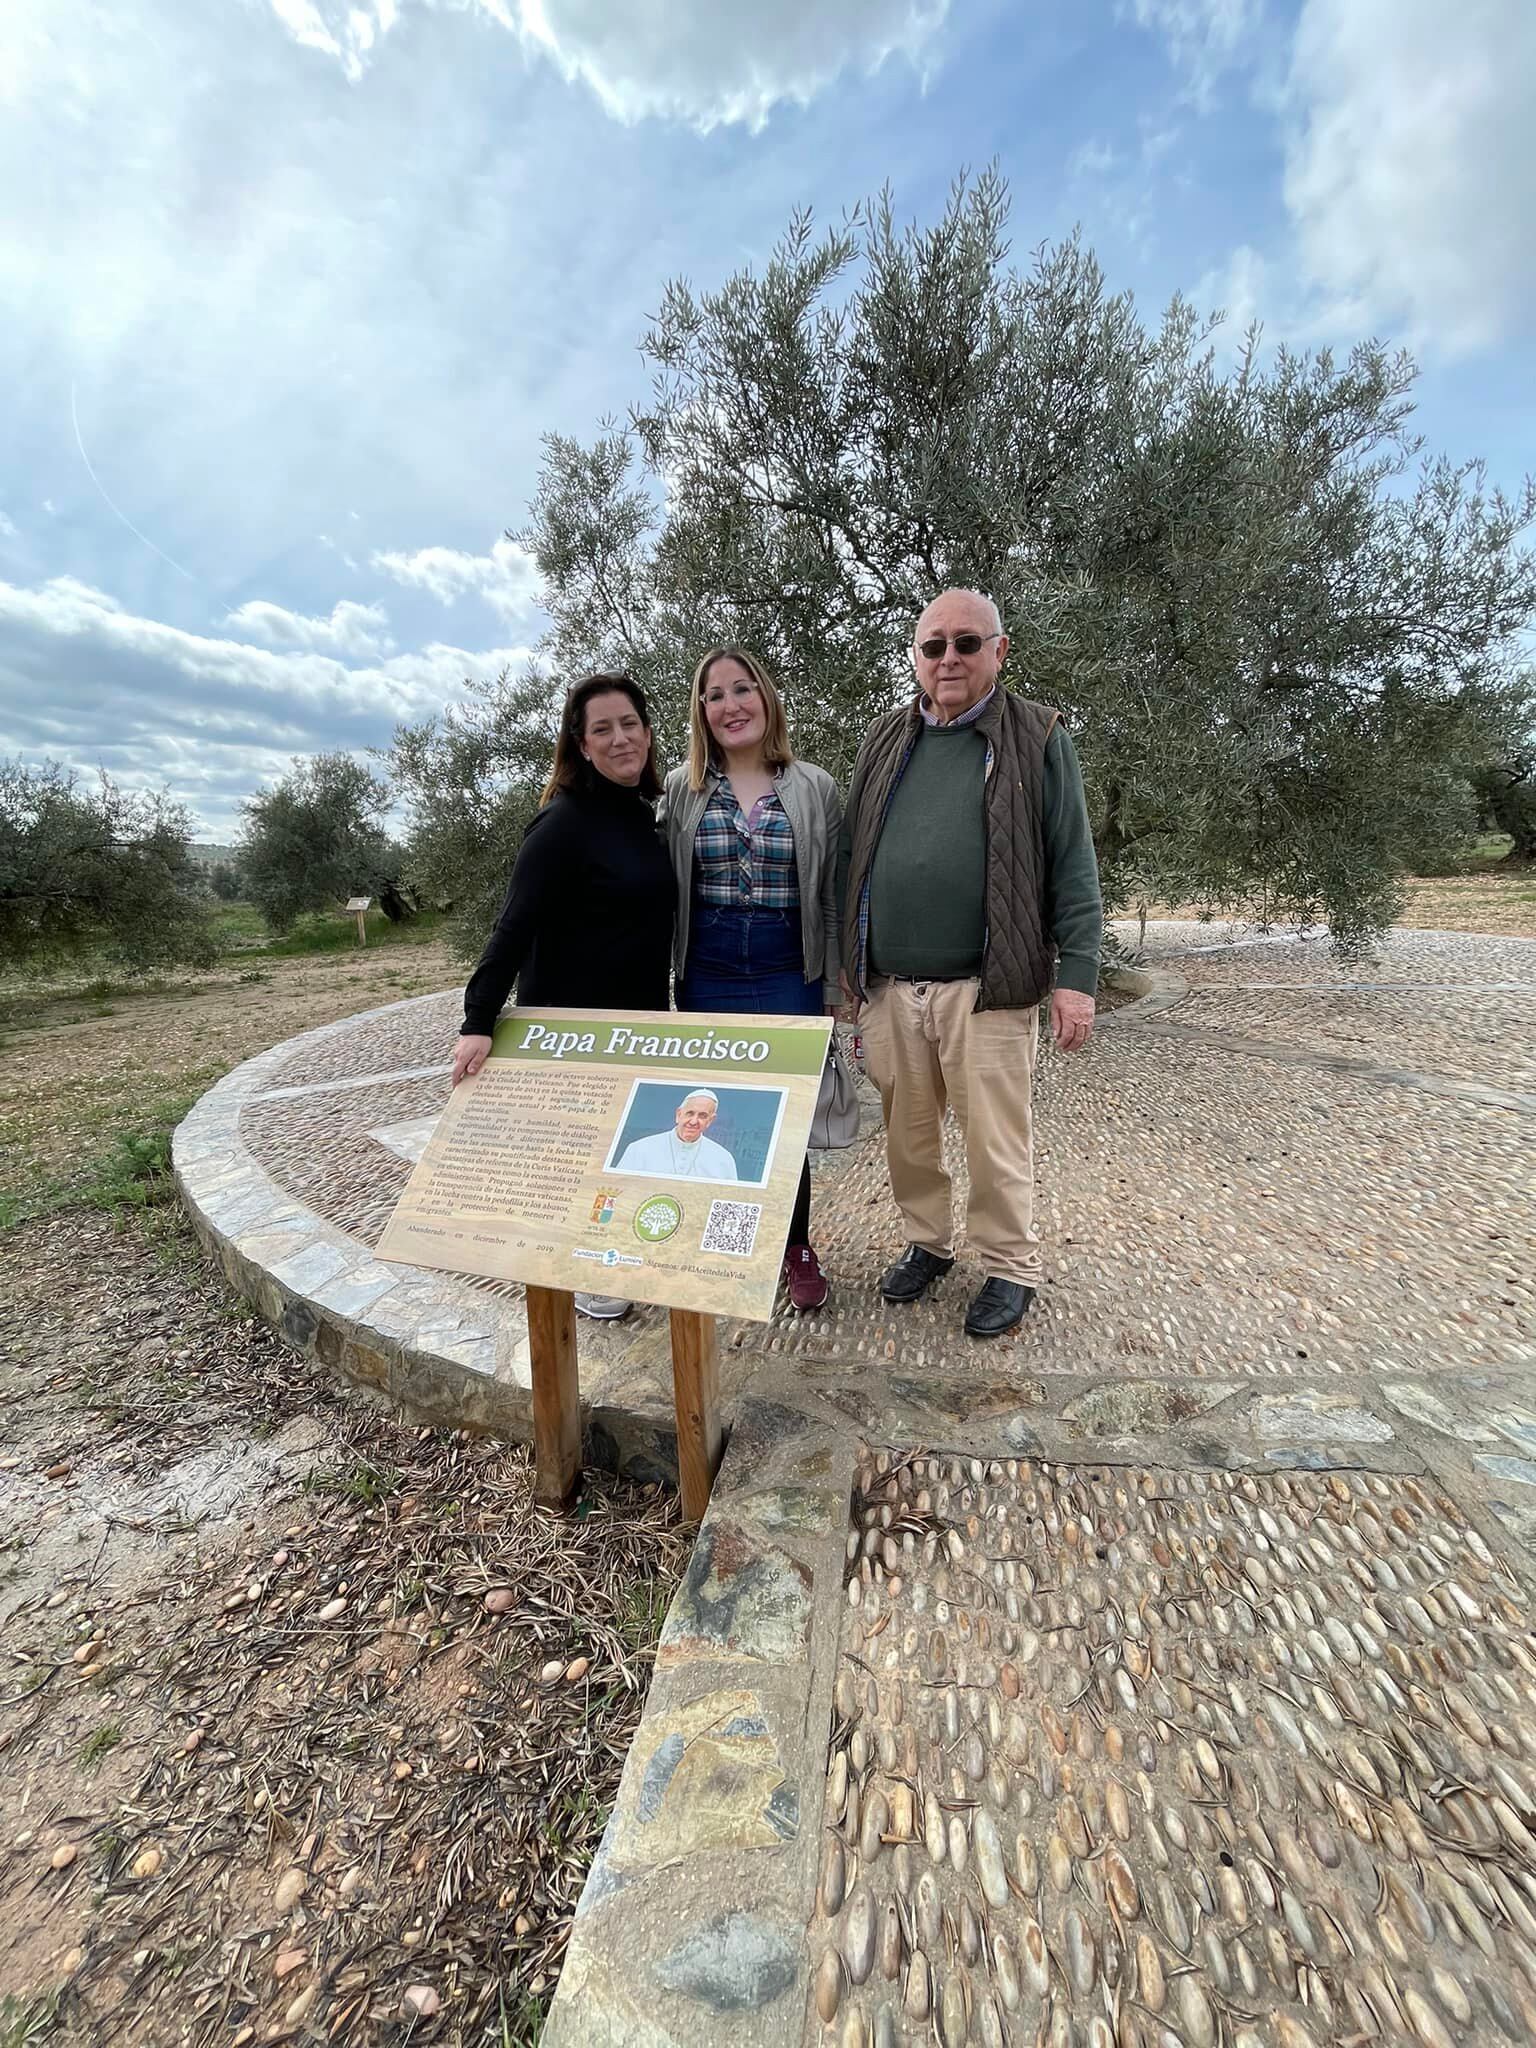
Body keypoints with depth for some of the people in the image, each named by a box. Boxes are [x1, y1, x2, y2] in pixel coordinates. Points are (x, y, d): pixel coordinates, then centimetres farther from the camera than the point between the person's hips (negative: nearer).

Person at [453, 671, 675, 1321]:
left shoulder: (641, 815, 10)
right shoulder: (565, 822, -15)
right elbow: (514, 925, -19)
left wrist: (661, 1007, 14)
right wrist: (478, 1021, -24)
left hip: (640, 1013, 8)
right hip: (572, 1017, -7)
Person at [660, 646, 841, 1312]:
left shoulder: (815, 787, 3)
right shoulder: (680, 789, 6)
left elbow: (831, 897, 5)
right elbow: (665, 893, 8)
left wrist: (833, 989, 2)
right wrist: (668, 981, 5)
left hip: (788, 976, -1)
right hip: (706, 977, 2)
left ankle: (797, 1247, 26)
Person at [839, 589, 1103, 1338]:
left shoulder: (1037, 739, 3)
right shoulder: (885, 741, 13)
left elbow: (1072, 868, -1)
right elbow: (852, 857, 14)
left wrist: (1077, 975, -9)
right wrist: (846, 962, 11)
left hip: (986, 988, -3)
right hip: (887, 987, 4)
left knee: (995, 1141, 4)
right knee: (907, 1134, 14)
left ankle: (1009, 1268, 26)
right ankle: (927, 1241, 35)